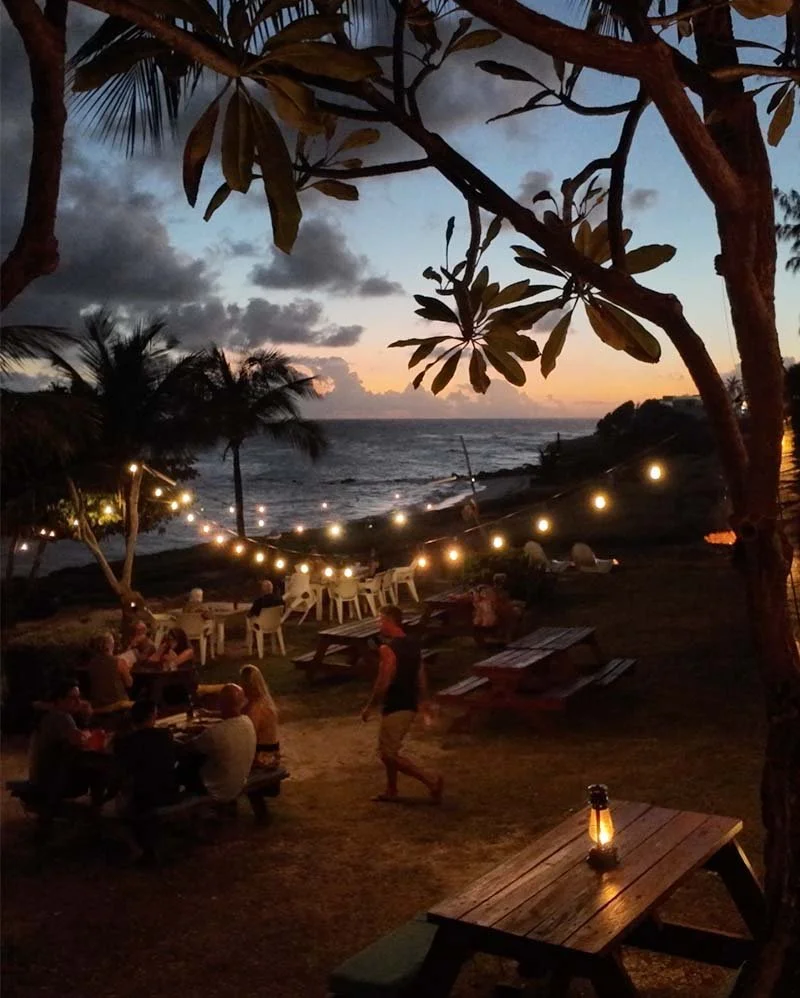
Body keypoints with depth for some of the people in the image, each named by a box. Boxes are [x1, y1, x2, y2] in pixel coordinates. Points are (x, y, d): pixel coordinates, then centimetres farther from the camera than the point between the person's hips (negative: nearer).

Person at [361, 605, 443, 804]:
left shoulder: (388, 649, -20)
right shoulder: (412, 645, 7)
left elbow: (382, 684, -22)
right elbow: (421, 679, 13)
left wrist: (369, 707, -10)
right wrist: (424, 705, 21)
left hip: (395, 708, -9)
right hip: (410, 706, 9)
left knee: (389, 754, 0)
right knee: (388, 749, 22)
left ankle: (431, 781, -6)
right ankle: (391, 791, 29)